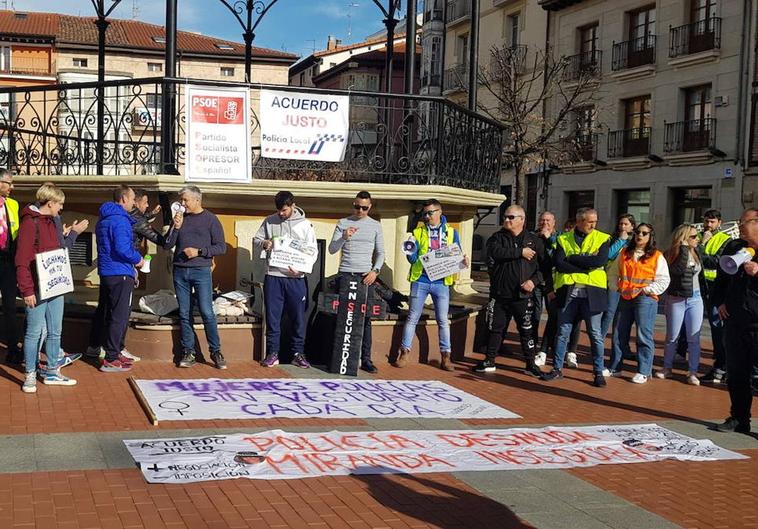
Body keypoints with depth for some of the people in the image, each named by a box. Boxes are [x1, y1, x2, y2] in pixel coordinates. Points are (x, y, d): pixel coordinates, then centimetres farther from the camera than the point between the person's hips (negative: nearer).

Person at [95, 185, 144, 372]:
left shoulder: (103, 219, 15)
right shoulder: (120, 220, -16)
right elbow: (122, 249, -26)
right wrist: (137, 259, -8)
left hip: (105, 272, 10)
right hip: (120, 274, -10)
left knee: (109, 315, 16)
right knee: (120, 317, -5)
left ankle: (114, 351, 26)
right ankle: (111, 360, -4)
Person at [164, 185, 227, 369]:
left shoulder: (210, 219, 0)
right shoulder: (180, 218, 11)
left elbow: (221, 247, -2)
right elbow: (167, 246, 7)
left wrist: (199, 252, -12)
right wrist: (176, 228, -7)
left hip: (201, 271, -4)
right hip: (180, 271, 4)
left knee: (207, 312, -8)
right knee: (185, 314, 6)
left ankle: (216, 351, 1)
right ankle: (188, 352, 12)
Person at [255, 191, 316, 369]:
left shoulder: (305, 225, 0)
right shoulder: (269, 221, 4)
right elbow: (256, 239, 12)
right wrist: (264, 243, -12)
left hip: (296, 278, -1)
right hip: (273, 276, 1)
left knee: (298, 317, 5)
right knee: (272, 316, 4)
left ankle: (298, 353, 16)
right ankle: (272, 353, 13)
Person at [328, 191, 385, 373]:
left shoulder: (375, 225, 10)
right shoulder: (343, 223, 7)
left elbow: (380, 252, 12)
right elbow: (332, 250, 3)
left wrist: (375, 271, -3)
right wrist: (343, 238, -15)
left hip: (366, 276, 1)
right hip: (345, 275, -1)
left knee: (366, 318, -1)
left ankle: (366, 358, 2)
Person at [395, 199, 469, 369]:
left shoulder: (451, 232, 8)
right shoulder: (418, 232, 7)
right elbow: (413, 259, 2)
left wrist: (463, 261, -13)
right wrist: (410, 253, -20)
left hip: (441, 282, 0)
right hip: (420, 280, 0)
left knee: (443, 320, 4)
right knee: (412, 318, 2)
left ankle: (445, 355, 11)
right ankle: (405, 352, 8)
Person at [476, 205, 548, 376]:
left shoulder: (534, 241, 6)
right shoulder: (497, 238, 5)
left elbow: (545, 266, 5)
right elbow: (496, 252, -18)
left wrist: (534, 280, -11)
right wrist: (520, 252, -16)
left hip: (524, 296, -1)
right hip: (499, 295, 1)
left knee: (528, 330, 3)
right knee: (495, 328, 9)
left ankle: (530, 364, 15)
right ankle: (489, 361, 21)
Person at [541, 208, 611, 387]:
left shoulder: (602, 238, 4)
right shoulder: (563, 239, 7)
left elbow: (600, 261, -14)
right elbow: (558, 264, -7)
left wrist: (571, 258, -10)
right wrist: (586, 266, -12)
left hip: (592, 291, -1)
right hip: (568, 291, 1)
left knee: (595, 334, 4)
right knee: (562, 332, 8)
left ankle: (599, 372, 12)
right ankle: (557, 368, 19)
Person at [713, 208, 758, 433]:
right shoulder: (734, 248, 12)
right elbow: (721, 278, 24)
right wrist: (719, 302, 12)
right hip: (735, 320, 6)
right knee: (736, 372, 12)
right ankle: (739, 418, 23)